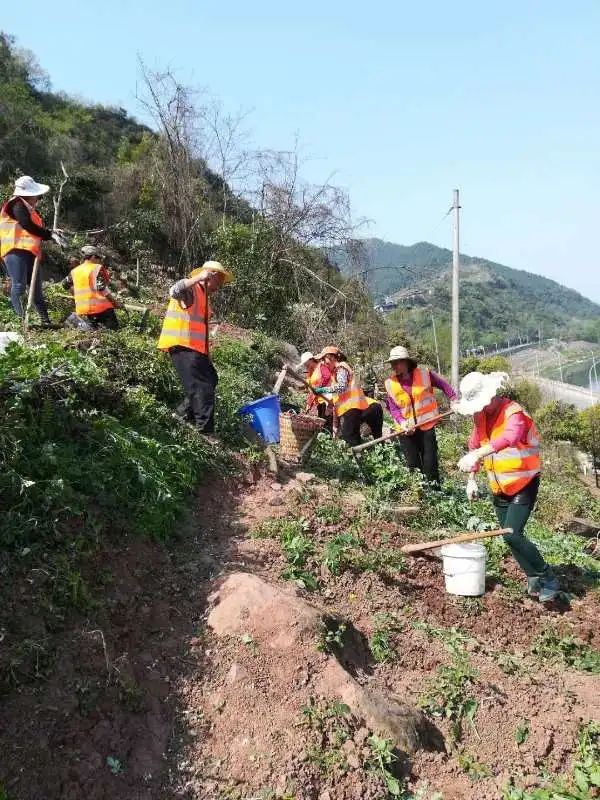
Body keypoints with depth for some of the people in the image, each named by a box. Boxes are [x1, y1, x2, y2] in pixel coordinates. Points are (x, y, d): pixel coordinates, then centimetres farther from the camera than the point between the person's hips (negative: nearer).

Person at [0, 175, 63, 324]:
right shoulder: (17, 204, -3)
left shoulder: (28, 209, 24)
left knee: (36, 288, 10)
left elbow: (36, 231, 19)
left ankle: (45, 321, 13)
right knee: (19, 285, -13)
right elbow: (28, 226, -16)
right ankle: (23, 320, -16)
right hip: (16, 251, -10)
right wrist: (50, 234, -11)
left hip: (29, 252, 10)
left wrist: (51, 233, 4)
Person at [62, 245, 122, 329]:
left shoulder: (74, 271, 11)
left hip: (82, 309, 6)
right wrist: (115, 302, -12)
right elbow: (102, 289, -18)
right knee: (113, 329, 2)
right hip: (100, 307, -6)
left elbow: (65, 284, 26)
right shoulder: (98, 268, -8)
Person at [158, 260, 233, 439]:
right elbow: (174, 290, -31)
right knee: (202, 388, -12)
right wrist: (198, 277, -29)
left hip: (195, 347, 10)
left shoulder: (203, 295, 22)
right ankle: (206, 433, -8)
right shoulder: (190, 288, -7)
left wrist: (205, 353, 22)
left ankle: (185, 413, 28)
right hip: (182, 346, -10)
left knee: (210, 379, 20)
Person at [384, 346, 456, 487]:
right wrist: (402, 422, -18)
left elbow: (443, 384, 10)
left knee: (430, 464, 1)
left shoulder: (424, 373, -6)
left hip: (426, 426, -1)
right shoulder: (390, 383, -3)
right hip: (407, 430, 2)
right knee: (413, 466, 8)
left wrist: (454, 400, 6)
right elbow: (393, 409, -3)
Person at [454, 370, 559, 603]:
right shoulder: (480, 416, 1)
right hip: (500, 489, 8)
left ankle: (548, 579, 2)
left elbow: (509, 437, -45)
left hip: (523, 485, -7)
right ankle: (533, 578, 30)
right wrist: (471, 479, 5)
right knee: (512, 537, 12)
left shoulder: (514, 412, -23)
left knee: (512, 535, -16)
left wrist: (477, 454, -58)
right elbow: (474, 446, 13)